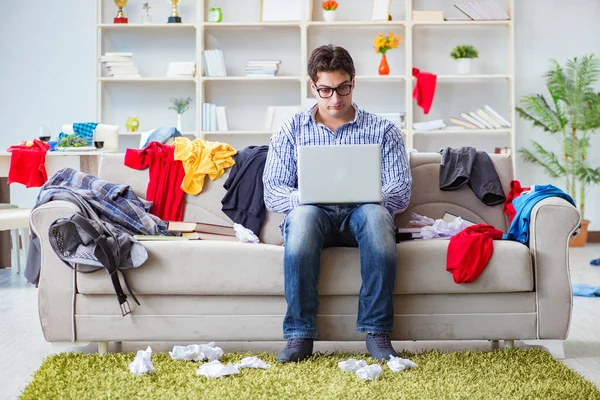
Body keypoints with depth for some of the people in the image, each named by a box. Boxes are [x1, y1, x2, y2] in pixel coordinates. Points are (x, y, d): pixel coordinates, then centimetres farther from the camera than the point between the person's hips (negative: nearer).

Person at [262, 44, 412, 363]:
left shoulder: (383, 130, 12)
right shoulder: (291, 131, 13)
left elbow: (401, 191, 2)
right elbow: (272, 192, 3)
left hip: (361, 216, 0)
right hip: (314, 218, 0)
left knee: (375, 214, -36)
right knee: (303, 214, -36)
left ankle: (376, 332, -33)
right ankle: (300, 335, -35)